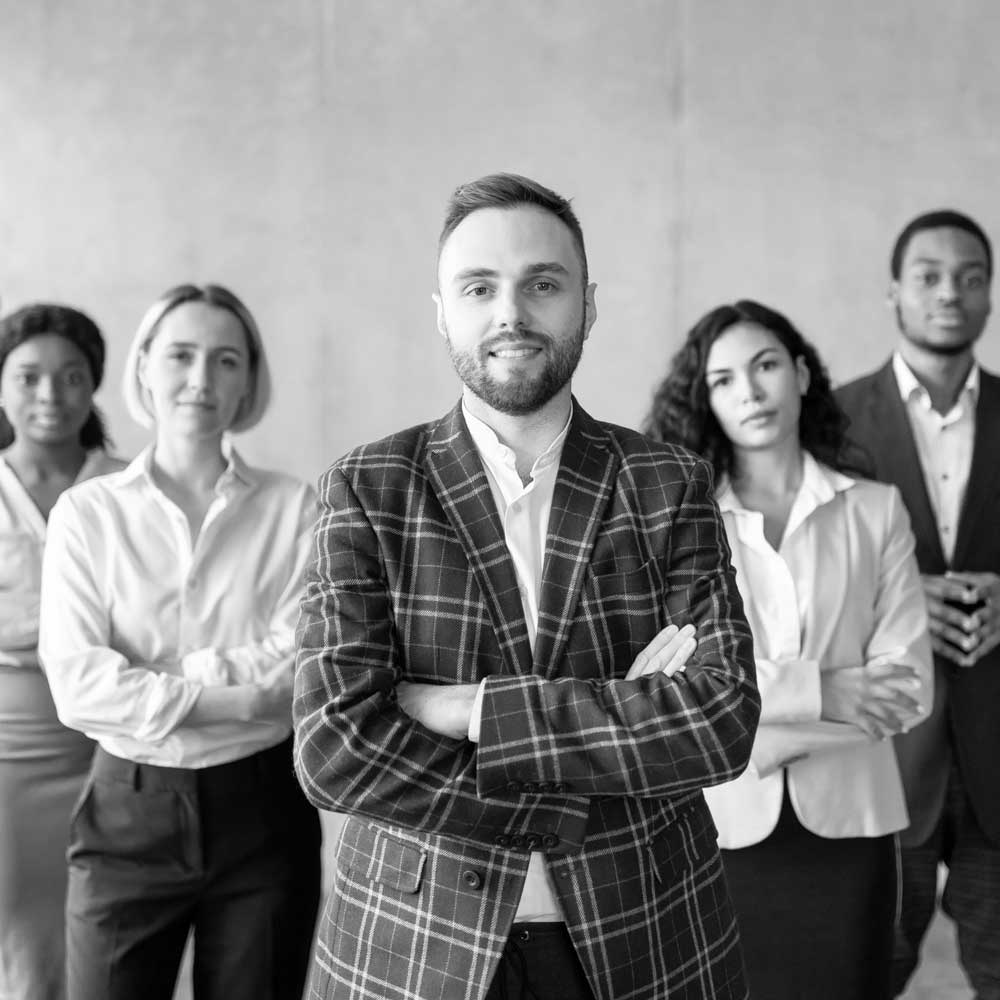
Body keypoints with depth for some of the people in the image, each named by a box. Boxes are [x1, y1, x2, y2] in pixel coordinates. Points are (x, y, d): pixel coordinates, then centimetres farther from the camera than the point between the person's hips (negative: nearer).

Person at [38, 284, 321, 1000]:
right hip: (130, 813, 0)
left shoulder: (292, 506, -1)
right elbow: (76, 685, -10)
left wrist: (145, 681, -13)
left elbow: (305, 665, -9)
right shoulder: (88, 512, -1)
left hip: (263, 809, 0)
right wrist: (235, 696, -16)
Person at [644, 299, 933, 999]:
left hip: (845, 824, 1)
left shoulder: (875, 509, 1)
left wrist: (763, 734, -13)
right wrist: (820, 692, -16)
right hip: (719, 823, -1)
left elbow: (908, 687, -4)